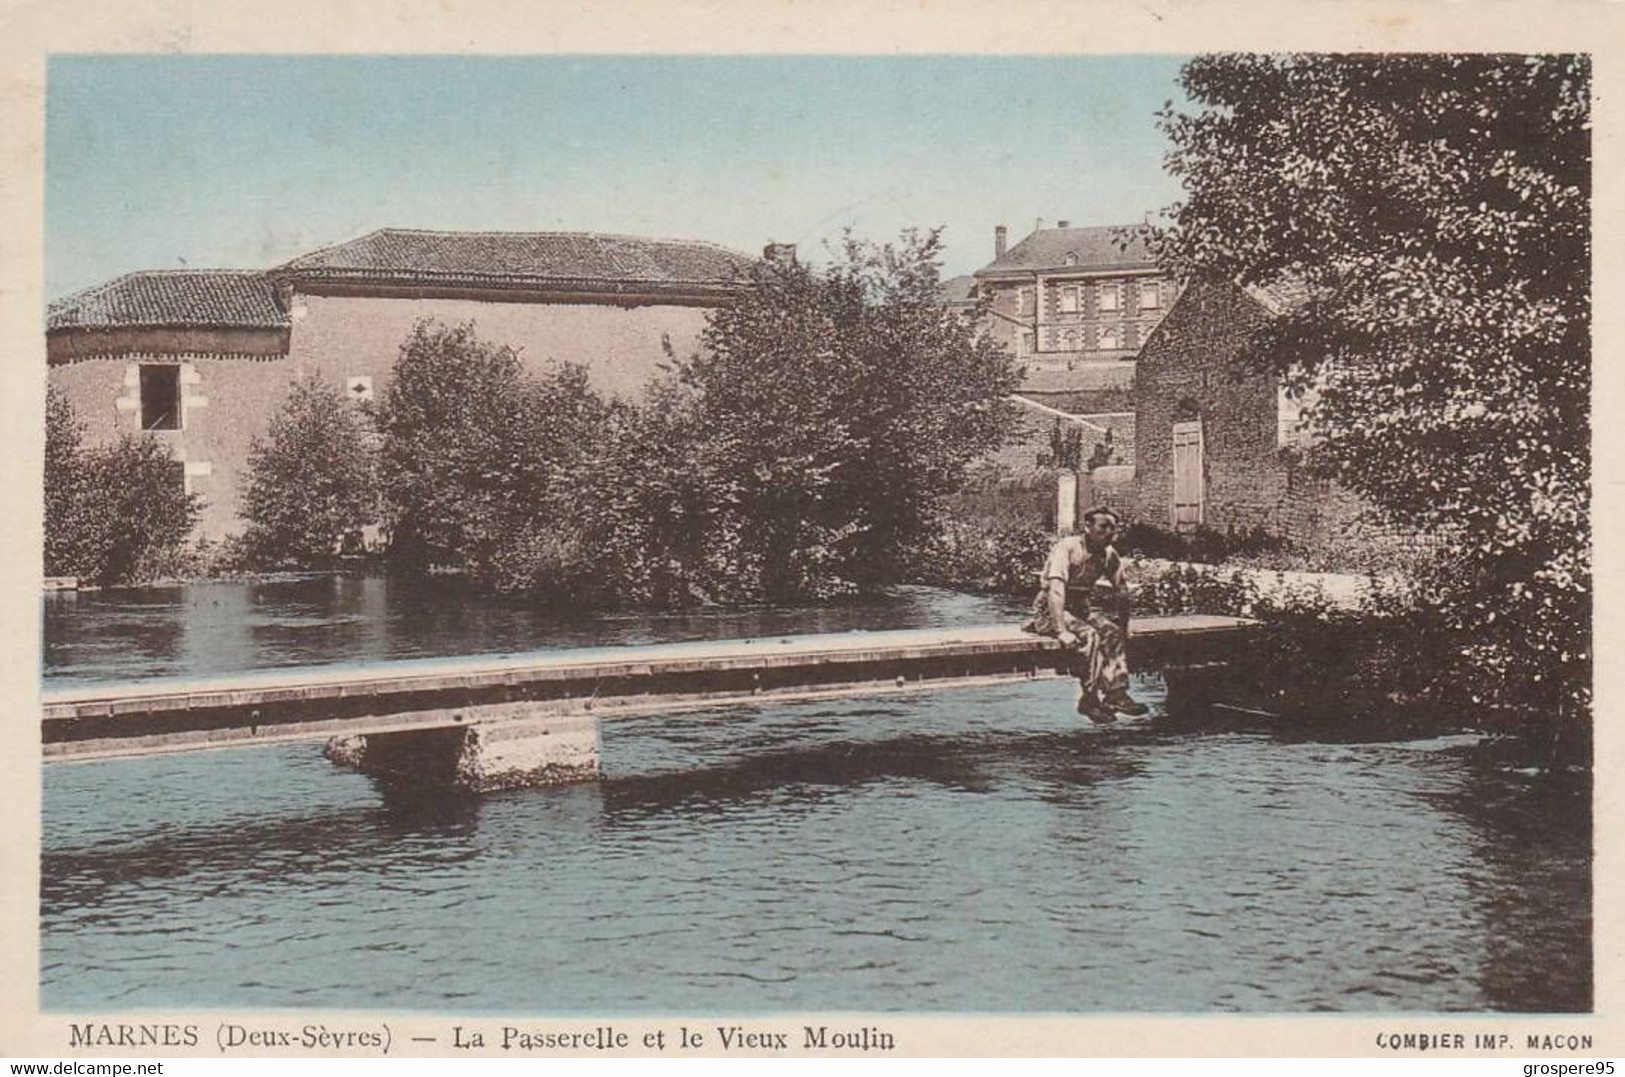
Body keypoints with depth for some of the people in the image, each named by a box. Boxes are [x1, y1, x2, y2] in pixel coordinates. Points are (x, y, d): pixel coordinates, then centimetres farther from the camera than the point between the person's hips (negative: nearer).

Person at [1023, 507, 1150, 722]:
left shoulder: (1110, 554, 0)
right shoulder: (1068, 548, -21)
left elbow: (1122, 591, 8)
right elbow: (1055, 590, -30)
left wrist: (1123, 627, 1)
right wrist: (1061, 631, -37)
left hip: (1082, 608, 7)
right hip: (1051, 611, -7)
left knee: (1113, 633, -17)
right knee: (1089, 636, -29)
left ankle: (1116, 692, -17)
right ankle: (1090, 699, -23)